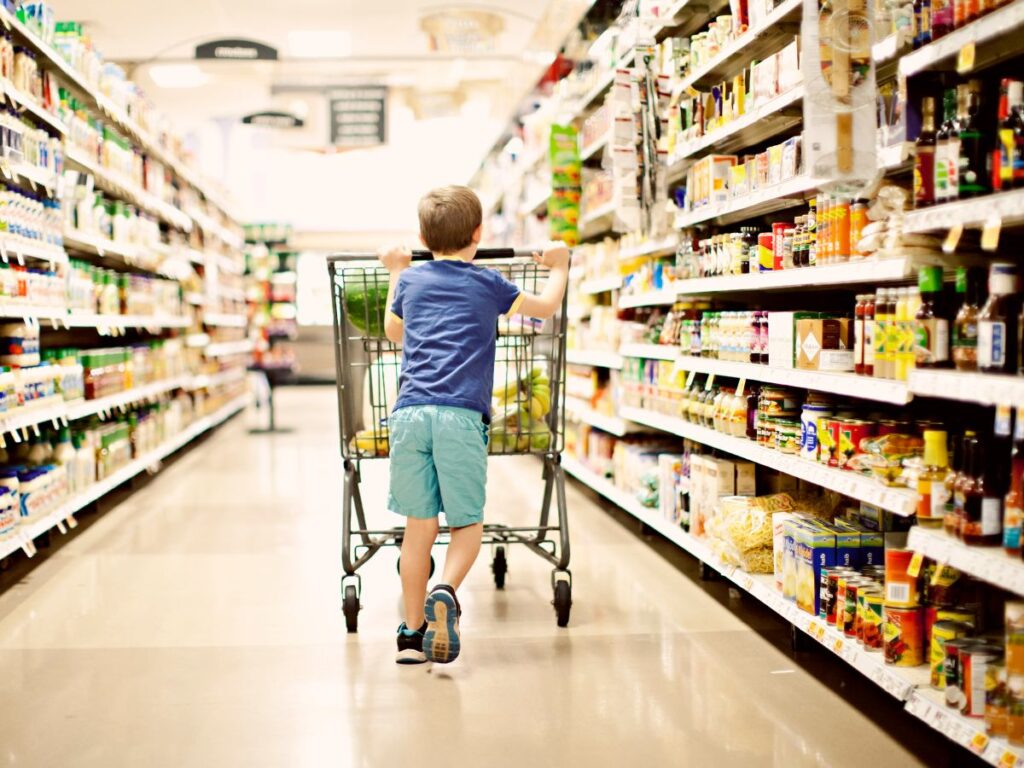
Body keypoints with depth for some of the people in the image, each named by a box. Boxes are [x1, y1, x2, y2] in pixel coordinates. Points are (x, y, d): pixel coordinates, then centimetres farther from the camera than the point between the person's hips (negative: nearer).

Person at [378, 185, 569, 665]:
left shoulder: (410, 280, 18)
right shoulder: (487, 284, 11)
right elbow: (547, 306, 26)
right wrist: (559, 266, 44)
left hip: (409, 413, 3)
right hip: (461, 415, -3)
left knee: (419, 527, 8)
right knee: (467, 524, 7)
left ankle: (412, 632, 10)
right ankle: (445, 591, -20)